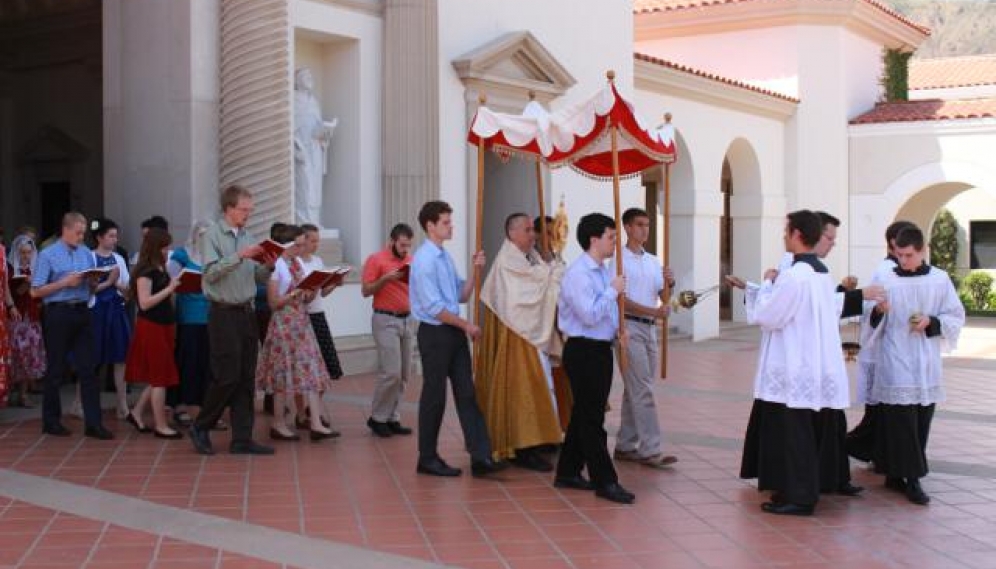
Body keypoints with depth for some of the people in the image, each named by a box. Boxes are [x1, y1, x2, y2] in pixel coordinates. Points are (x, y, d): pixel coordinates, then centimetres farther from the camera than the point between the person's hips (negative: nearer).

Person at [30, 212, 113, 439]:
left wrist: (94, 281, -6)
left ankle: (93, 423, 2)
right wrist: (65, 282, -15)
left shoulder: (86, 254, 11)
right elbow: (36, 291, -8)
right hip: (58, 314, -4)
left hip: (82, 312, 4)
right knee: (55, 370, 6)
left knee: (87, 369, 1)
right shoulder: (48, 255, -3)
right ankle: (51, 421, 19)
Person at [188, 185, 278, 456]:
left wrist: (268, 267, -5)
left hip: (247, 313, 7)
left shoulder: (246, 237, 14)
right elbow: (211, 272, -17)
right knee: (227, 377, -6)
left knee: (246, 379, 6)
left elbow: (257, 277, 15)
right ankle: (201, 427, 13)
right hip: (224, 314, -7)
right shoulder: (213, 236, -5)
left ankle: (242, 438, 10)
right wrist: (240, 256, -21)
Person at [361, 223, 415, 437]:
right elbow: (366, 291, -6)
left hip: (407, 320, 6)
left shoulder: (411, 261, 11)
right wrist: (385, 279, -19)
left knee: (404, 374, 5)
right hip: (385, 321, -6)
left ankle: (392, 418, 14)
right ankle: (377, 417, 4)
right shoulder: (376, 259, -5)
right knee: (391, 372, -11)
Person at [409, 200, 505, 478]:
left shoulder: (446, 257, 11)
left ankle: (480, 457, 5)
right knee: (435, 396, 2)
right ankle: (428, 459, 16)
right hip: (435, 333, -8)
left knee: (467, 393, 5)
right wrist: (467, 326, -12)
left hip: (455, 332, 8)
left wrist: (475, 270, 1)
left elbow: (462, 296, 14)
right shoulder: (424, 260, -15)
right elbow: (434, 307, -19)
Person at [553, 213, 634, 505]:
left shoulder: (603, 271, 12)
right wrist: (613, 291, -16)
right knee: (591, 418, -3)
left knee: (584, 414, 16)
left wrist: (618, 328, 8)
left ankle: (568, 472, 26)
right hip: (584, 351, -10)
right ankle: (605, 481, 1)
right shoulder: (578, 273, -17)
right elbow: (589, 315, -24)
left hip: (601, 349, 10)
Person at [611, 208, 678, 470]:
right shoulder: (620, 259, -5)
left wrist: (669, 283, -8)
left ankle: (625, 446, 18)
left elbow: (663, 297, 12)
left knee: (635, 390, 11)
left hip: (650, 328, 7)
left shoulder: (654, 262, 15)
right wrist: (653, 311, -20)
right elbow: (620, 299, -12)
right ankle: (650, 450, -8)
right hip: (630, 327, -7)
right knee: (642, 391, -9)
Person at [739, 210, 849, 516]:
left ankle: (797, 497, 4)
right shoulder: (823, 273, 9)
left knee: (790, 431, -1)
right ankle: (801, 490, 25)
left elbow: (766, 315, -16)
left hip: (793, 368, -9)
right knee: (803, 431, 16)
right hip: (814, 364, 9)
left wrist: (768, 283, -1)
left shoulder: (794, 275, -20)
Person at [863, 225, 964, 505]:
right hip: (895, 364, -2)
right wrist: (878, 312, -18)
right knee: (901, 421, -8)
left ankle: (895, 475, 17)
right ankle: (912, 478, -4)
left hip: (926, 365, 2)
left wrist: (931, 321, -11)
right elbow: (875, 325, 4)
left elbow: (957, 317, 7)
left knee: (920, 423, 6)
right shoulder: (886, 280, 0)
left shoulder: (940, 279, 2)